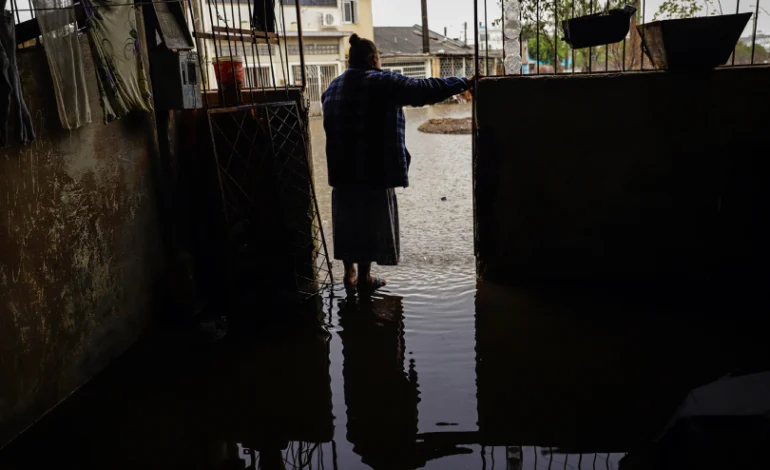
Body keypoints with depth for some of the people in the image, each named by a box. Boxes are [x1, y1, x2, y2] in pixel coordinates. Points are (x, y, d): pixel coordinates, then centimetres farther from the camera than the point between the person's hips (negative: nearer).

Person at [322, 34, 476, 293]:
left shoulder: (333, 86, 13)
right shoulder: (382, 82, -10)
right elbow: (425, 90, -12)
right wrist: (464, 83, -5)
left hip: (341, 167, 7)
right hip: (374, 168, -6)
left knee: (349, 219, 15)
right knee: (370, 222, 4)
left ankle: (350, 272, 22)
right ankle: (364, 277, 11)